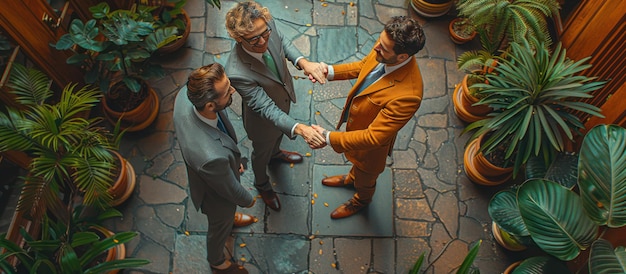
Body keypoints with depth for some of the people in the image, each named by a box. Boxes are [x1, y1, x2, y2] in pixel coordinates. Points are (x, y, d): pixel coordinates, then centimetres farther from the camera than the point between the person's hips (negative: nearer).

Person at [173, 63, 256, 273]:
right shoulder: (212, 156, -50)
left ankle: (230, 217, 76)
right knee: (220, 228, 29)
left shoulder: (186, 94, -31)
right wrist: (248, 200, -4)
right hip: (216, 195, -5)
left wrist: (233, 159, 7)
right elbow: (230, 189, -27)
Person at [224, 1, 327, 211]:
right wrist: (299, 129, -51)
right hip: (263, 117, -5)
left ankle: (275, 152, 74)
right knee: (262, 152, 27)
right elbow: (266, 108, -39)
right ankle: (262, 184, 61)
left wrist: (303, 62, -26)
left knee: (278, 134, 38)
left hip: (284, 99, 5)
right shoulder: (237, 73, -45)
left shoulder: (268, 26, -29)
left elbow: (283, 43, -7)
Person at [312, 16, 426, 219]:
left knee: (365, 175, 29)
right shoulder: (383, 50, -23)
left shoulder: (407, 95, -45)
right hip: (355, 120, 6)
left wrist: (329, 138, -37)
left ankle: (361, 200, 63)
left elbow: (373, 137, -37)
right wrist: (330, 71, -14)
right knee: (357, 161, 38)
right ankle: (351, 178, 72)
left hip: (370, 142, -6)